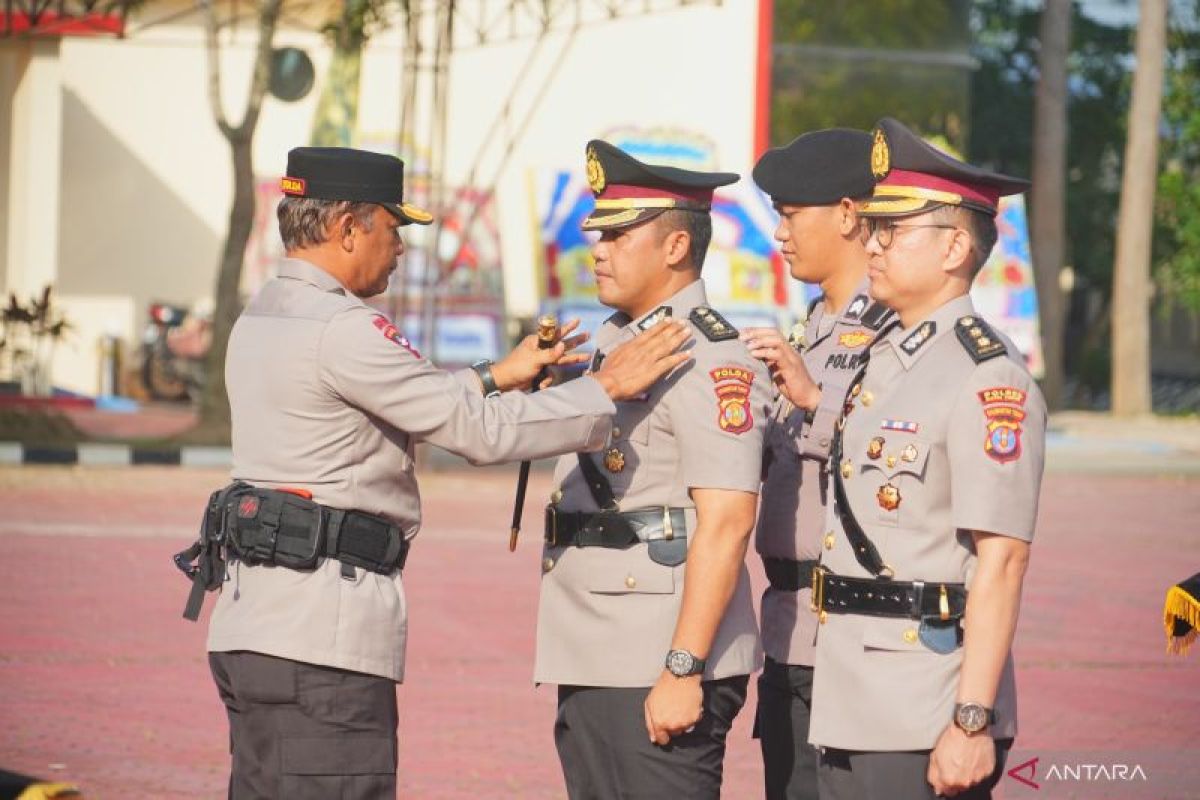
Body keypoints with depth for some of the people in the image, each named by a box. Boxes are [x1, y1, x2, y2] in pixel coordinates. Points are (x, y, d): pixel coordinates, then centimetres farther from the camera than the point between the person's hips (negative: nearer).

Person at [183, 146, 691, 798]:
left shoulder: (259, 320, 15)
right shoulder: (340, 330, -15)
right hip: (321, 640, -10)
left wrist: (498, 376, 23)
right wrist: (606, 391, -4)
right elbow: (481, 432, -14)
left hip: (249, 622, 10)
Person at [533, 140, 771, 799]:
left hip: (659, 671, -10)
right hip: (592, 667, 10)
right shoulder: (613, 343, 16)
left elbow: (726, 524, -20)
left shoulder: (709, 359, -13)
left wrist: (683, 670, -23)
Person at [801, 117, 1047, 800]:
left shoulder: (990, 380, -14)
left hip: (926, 718, -9)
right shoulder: (882, 360, 14)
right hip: (851, 708, 9)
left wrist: (972, 722, -23)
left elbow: (1001, 563, -19)